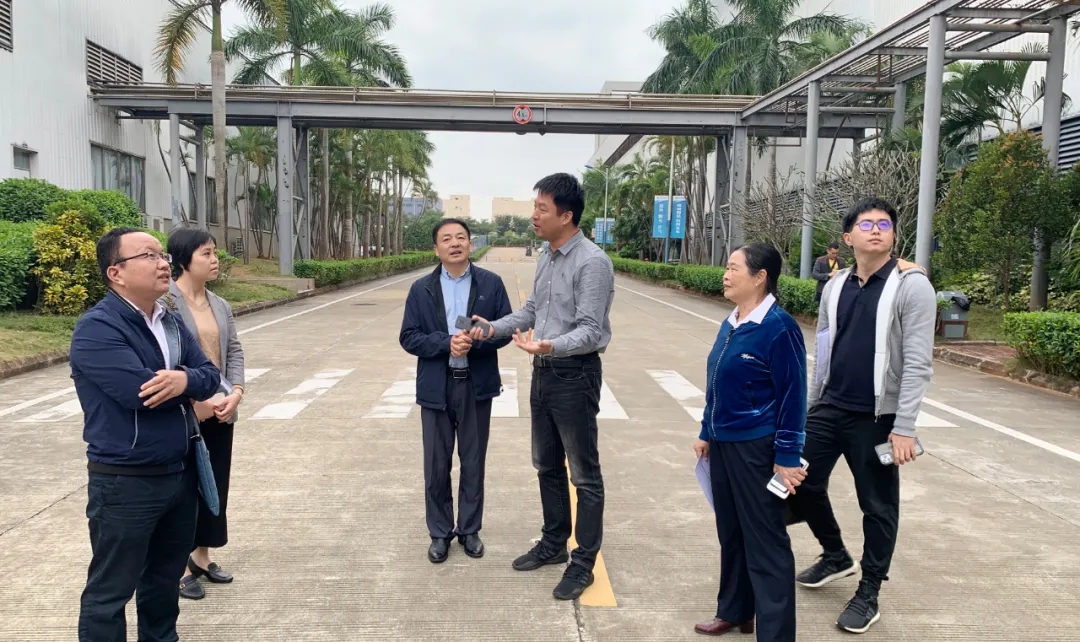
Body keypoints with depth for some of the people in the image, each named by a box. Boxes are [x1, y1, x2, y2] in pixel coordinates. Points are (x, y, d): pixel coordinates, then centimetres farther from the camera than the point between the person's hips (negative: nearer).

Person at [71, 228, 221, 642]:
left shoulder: (171, 322, 8)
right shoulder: (97, 329, -17)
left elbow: (210, 375, 0)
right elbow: (138, 390, -29)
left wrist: (185, 380, -23)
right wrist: (189, 382, -10)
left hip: (180, 472, 8)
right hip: (125, 483, -7)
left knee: (166, 578, 22)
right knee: (110, 591, 7)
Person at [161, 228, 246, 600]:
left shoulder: (219, 305, 10)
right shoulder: (163, 302, -13)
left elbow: (234, 351, 9)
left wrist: (236, 393, -6)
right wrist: (195, 399, -18)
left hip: (221, 412, 7)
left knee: (215, 485, 15)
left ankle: (202, 557, 30)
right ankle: (179, 566, 19)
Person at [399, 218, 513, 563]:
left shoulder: (491, 283, -1)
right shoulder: (421, 289, 1)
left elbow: (505, 329, -2)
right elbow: (409, 338, -3)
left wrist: (475, 341, -20)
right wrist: (447, 343, -19)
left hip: (477, 385, 0)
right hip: (436, 387, 0)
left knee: (473, 462, 11)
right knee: (436, 465, 9)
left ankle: (470, 529, 28)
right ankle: (440, 532, 25)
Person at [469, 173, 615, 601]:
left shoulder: (592, 262, -19)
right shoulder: (545, 257, 8)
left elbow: (590, 331, -24)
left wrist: (551, 345, -41)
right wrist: (493, 328, 3)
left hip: (575, 373, -9)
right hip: (543, 371, 9)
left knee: (584, 473, 4)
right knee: (547, 466, 20)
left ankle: (584, 562, 17)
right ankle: (554, 544, 36)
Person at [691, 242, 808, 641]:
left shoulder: (779, 327, -17)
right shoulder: (730, 324, 7)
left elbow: (792, 396, -16)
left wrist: (787, 457, -15)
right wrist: (706, 433, 18)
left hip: (756, 448, -8)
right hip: (724, 444, 8)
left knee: (765, 541, 3)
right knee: (731, 532, 19)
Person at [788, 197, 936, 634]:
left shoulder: (911, 286, -10)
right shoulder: (835, 286, 7)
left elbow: (918, 363, -14)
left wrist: (904, 428, -18)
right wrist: (809, 407, 14)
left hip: (877, 417, -5)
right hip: (828, 409, 5)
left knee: (878, 507, 6)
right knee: (803, 484, 11)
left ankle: (868, 595, 25)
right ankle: (836, 556, 36)